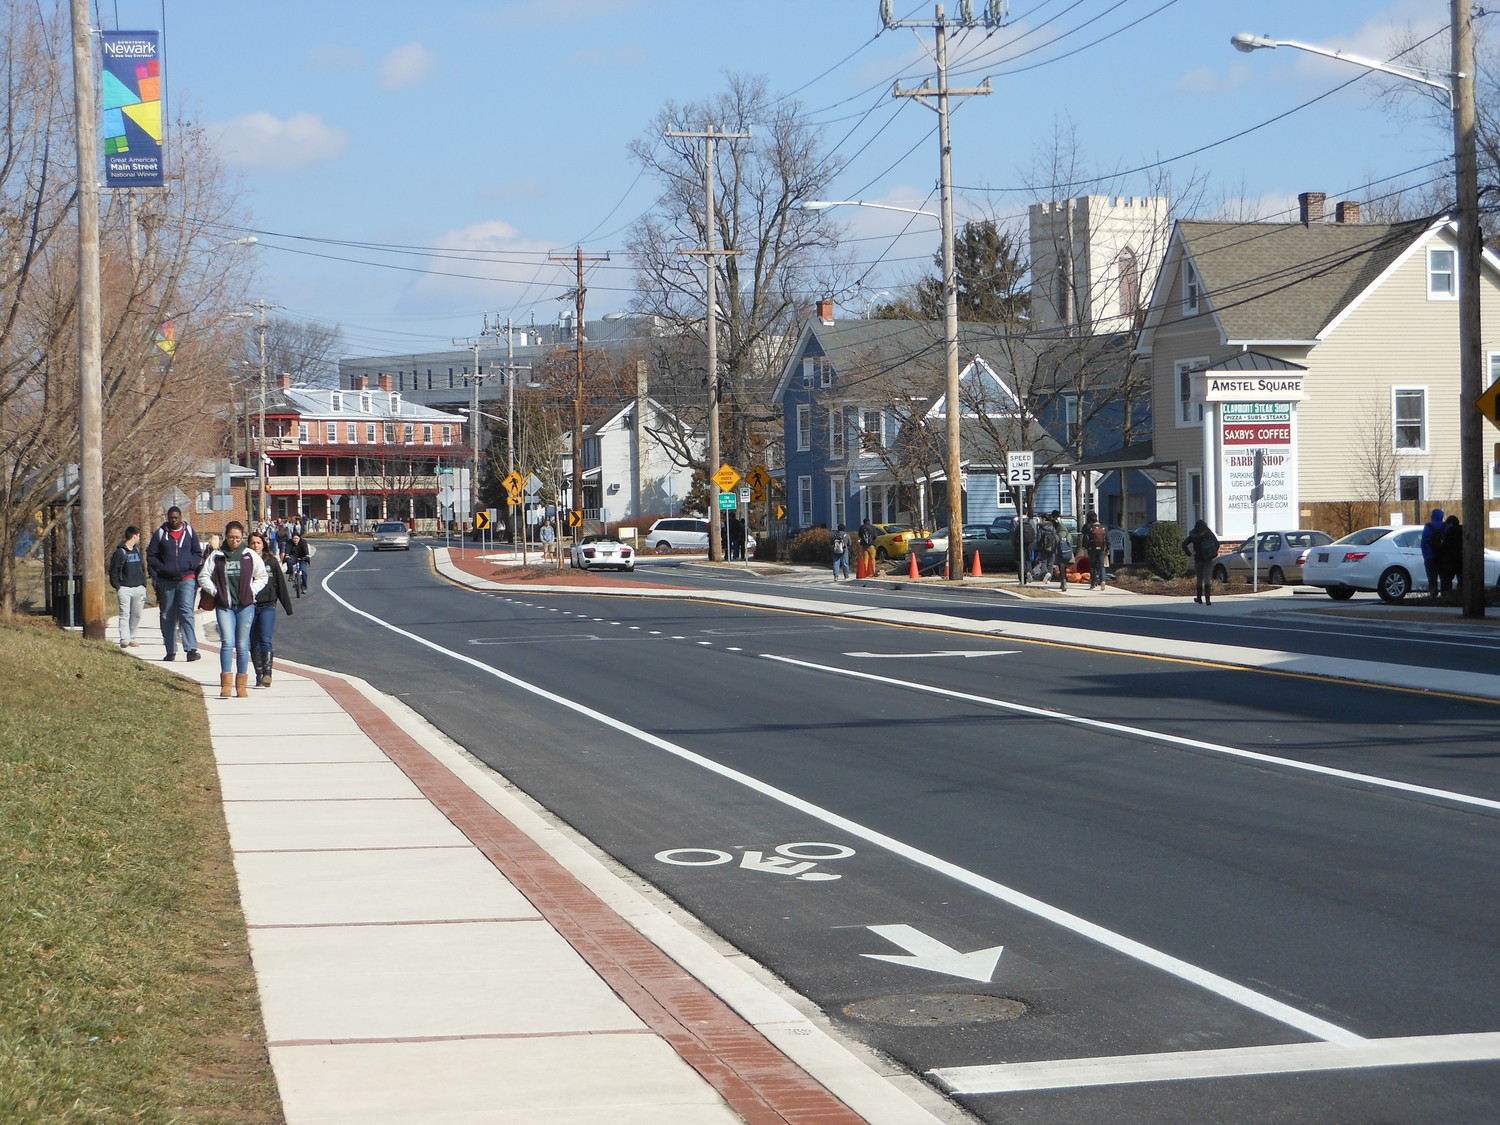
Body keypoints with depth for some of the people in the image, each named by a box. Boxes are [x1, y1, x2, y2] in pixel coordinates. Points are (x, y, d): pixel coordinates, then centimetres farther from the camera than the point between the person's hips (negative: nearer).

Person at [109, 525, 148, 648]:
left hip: (138, 588, 6)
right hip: (124, 588, -6)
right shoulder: (120, 552, -5)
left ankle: (132, 638, 14)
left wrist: (143, 585, 12)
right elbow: (113, 571, -4)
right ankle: (124, 639, -16)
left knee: (137, 615, 6)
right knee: (124, 614, -11)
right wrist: (117, 587, -11)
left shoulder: (138, 551, 15)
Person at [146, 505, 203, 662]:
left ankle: (191, 649, -22)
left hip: (187, 579, -2)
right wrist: (161, 568, -8)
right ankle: (170, 651, 14)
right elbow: (151, 555, 7)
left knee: (187, 611, -16)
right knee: (167, 616, 6)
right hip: (166, 581, 2)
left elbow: (198, 554, 12)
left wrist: (189, 566, -6)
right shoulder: (159, 534, 6)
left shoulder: (190, 532, 8)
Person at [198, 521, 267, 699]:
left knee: (242, 645, 4)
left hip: (245, 606, 1)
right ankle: (226, 684, -13)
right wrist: (215, 592, -1)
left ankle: (242, 685, 11)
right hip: (224, 606, -1)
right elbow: (203, 576, 9)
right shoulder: (216, 556, 4)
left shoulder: (250, 556, 5)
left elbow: (262, 577, 12)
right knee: (227, 643, -12)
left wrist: (251, 591, 1)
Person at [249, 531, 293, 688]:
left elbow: (281, 585, 8)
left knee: (265, 639, -15)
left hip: (267, 606, -1)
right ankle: (259, 676, 12)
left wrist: (288, 606, 8)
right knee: (254, 644, 4)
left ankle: (267, 674, -12)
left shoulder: (272, 562, 5)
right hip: (250, 607, 1)